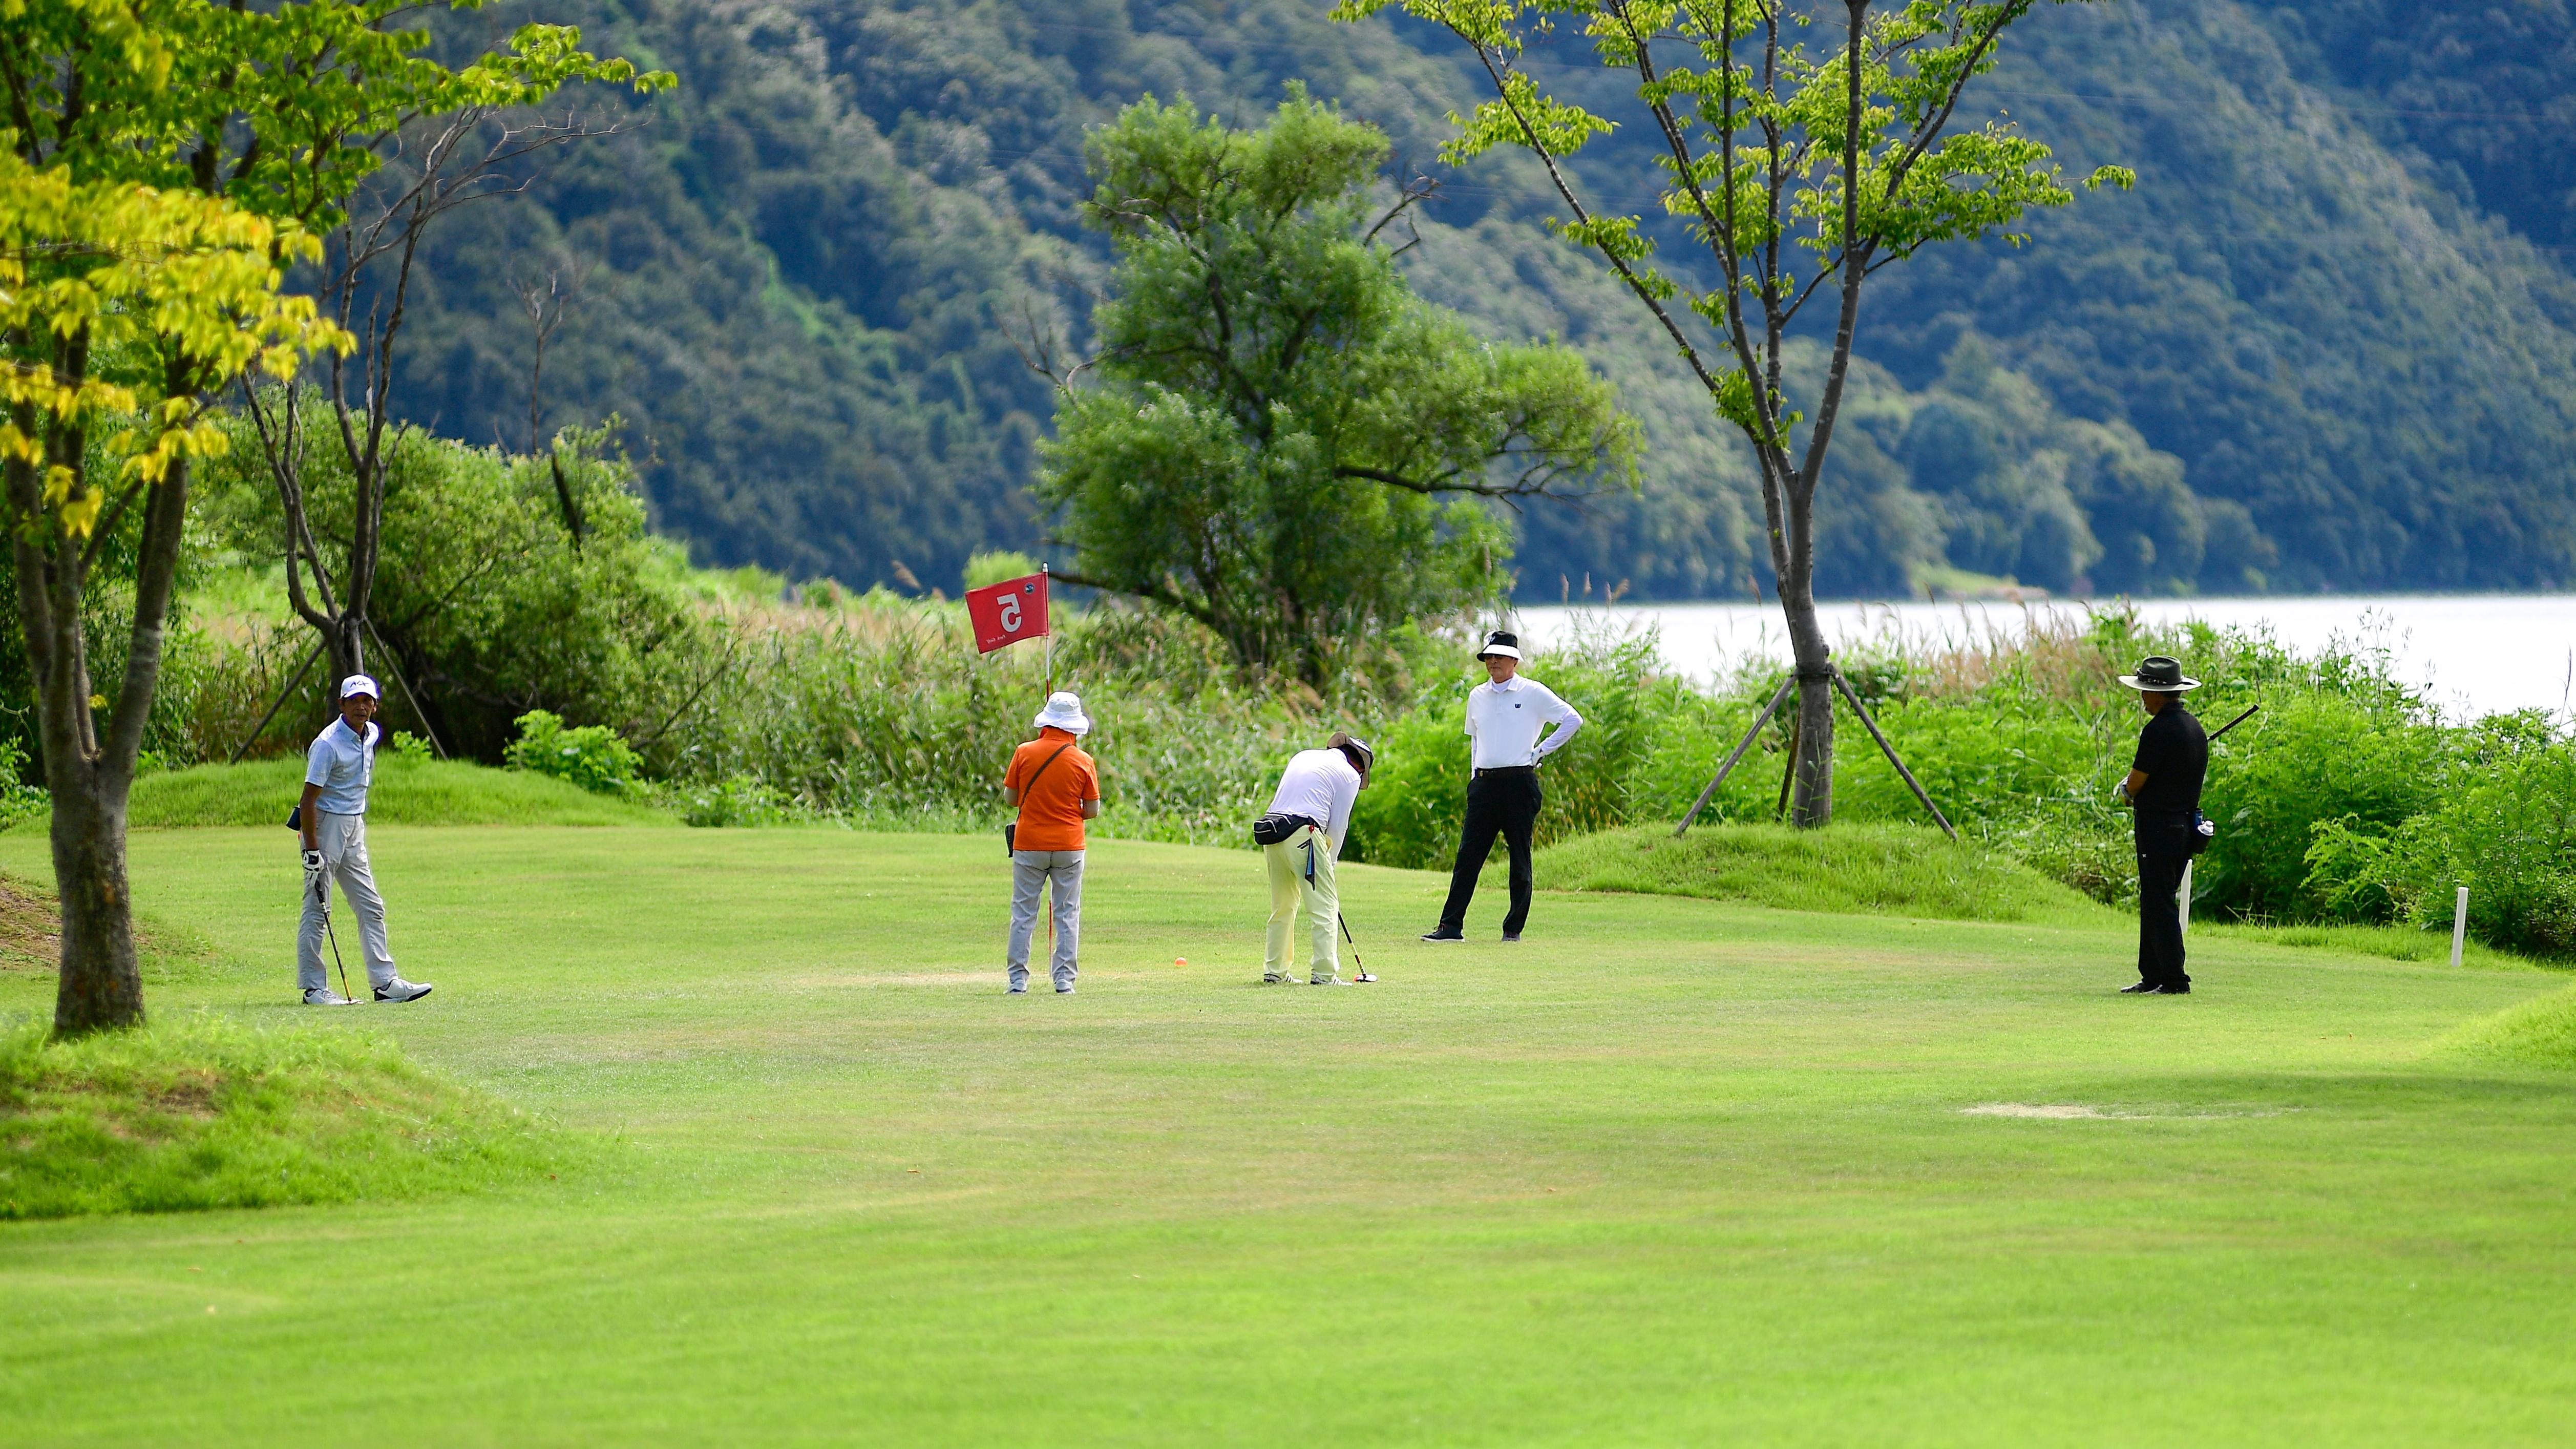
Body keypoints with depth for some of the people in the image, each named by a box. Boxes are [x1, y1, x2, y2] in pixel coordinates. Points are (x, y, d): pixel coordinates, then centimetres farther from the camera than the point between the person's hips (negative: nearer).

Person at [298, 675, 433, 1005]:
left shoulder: (372, 735, 6)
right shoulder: (328, 744, -19)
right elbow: (309, 798, -20)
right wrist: (312, 851, -23)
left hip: (354, 828, 8)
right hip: (326, 825, -8)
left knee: (371, 908, 7)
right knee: (317, 909, -5)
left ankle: (385, 982, 9)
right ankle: (313, 988, -3)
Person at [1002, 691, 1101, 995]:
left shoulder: (1024, 753, -5)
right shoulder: (1083, 762, -5)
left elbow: (1009, 797, 1)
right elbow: (1093, 811, -2)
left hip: (1029, 845, 0)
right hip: (1069, 845, 0)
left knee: (1023, 914, 6)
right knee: (1068, 914, 7)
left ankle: (1018, 980, 3)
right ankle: (1065, 979, 3)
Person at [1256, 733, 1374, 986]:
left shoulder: (1302, 756, 25)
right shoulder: (1349, 775, 6)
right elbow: (1338, 826, 5)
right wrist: (1329, 862, 17)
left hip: (1272, 829, 7)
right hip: (1303, 833, -7)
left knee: (1283, 905, 18)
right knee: (1324, 905, -1)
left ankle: (1274, 971, 20)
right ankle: (1324, 973, -8)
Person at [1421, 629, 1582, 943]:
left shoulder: (1533, 693, -2)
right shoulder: (1477, 696, 14)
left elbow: (1573, 720, -2)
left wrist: (1542, 750, -5)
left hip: (1519, 784, -4)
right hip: (1484, 785, 4)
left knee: (1520, 859, 0)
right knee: (1468, 856, -2)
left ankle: (1514, 928, 6)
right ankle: (1451, 926, -4)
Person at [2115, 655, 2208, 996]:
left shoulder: (2158, 731, -17)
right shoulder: (2195, 728, 12)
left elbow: (2135, 785, -15)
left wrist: (2126, 790, 9)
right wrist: (2136, 789, 15)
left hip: (2159, 825, -9)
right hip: (2186, 824, 9)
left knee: (2160, 905, -6)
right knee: (2155, 904, 15)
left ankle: (2175, 980, -8)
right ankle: (2152, 977, 18)